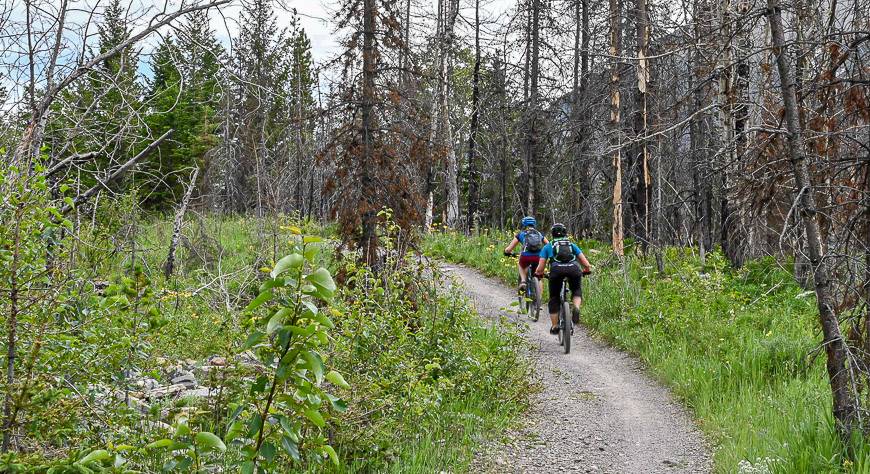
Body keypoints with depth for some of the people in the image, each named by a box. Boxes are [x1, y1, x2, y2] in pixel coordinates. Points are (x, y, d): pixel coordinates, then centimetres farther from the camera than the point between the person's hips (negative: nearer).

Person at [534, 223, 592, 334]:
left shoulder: (547, 247, 27)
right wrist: (587, 270, 45)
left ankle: (554, 327, 19)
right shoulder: (572, 245, 31)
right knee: (576, 291, 27)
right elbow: (587, 265, 24)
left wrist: (538, 273, 40)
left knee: (554, 299, 18)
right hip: (573, 269, 1)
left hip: (557, 270, -1)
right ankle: (576, 308, -3)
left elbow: (540, 268, 18)